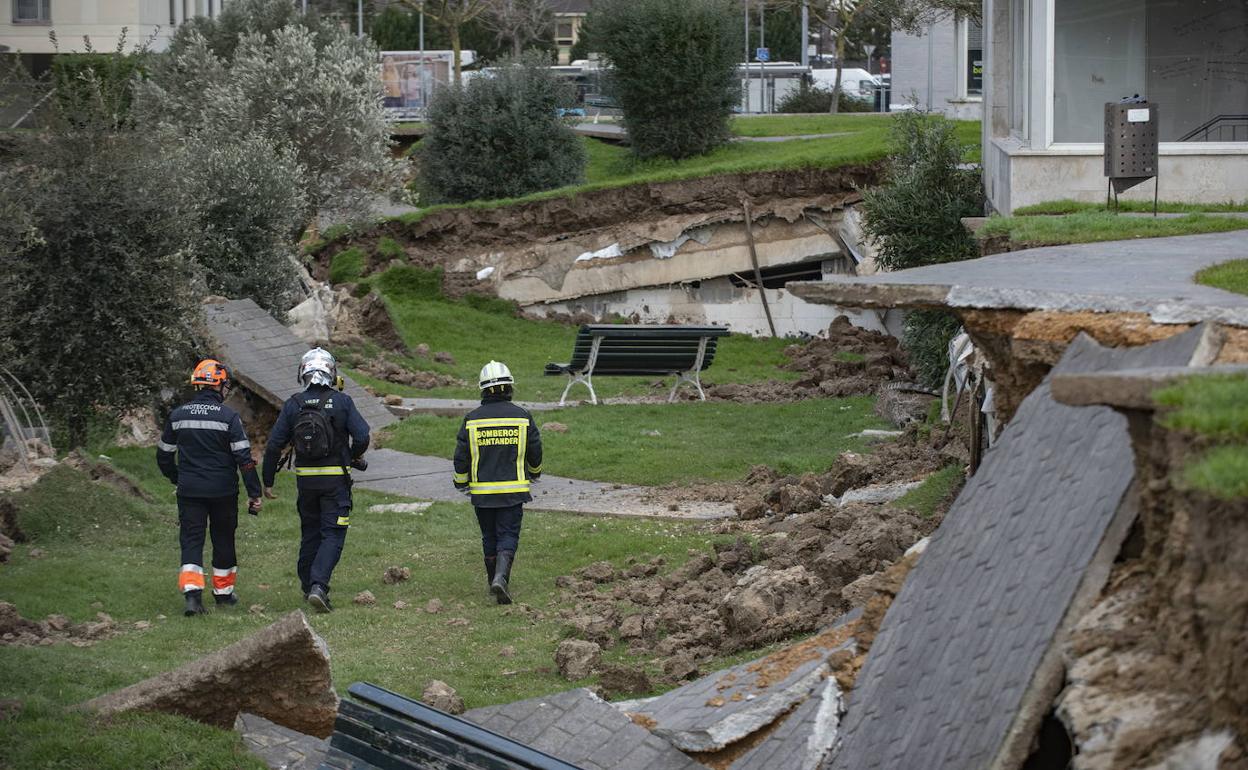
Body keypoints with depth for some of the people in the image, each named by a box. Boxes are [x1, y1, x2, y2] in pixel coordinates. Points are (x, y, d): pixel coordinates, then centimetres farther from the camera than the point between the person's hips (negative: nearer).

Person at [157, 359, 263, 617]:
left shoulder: (177, 415, 2)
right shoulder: (228, 417, -9)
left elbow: (163, 455, 11)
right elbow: (244, 458, -11)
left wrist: (177, 478, 28)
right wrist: (254, 494, -6)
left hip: (189, 490, 2)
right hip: (223, 490, -2)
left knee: (191, 540, 1)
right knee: (223, 539, 14)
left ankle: (192, 591, -18)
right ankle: (223, 593, 26)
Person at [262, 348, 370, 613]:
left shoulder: (293, 404, -2)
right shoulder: (342, 402, -8)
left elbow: (274, 445, -2)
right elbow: (362, 437, -13)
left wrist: (268, 481, 6)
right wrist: (355, 456, 9)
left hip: (305, 479, 3)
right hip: (336, 479, -3)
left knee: (310, 532, 18)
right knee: (333, 534, -1)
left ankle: (307, 585, 28)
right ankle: (318, 585, -19)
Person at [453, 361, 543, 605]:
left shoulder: (472, 419, -3)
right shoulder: (522, 417, -4)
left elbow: (461, 457, 0)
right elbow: (535, 452, 5)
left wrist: (462, 483, 17)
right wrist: (535, 472, 26)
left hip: (482, 491, 1)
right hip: (513, 490, -1)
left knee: (489, 537, 15)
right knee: (508, 536, 0)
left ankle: (494, 579, 24)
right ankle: (501, 577, -22)